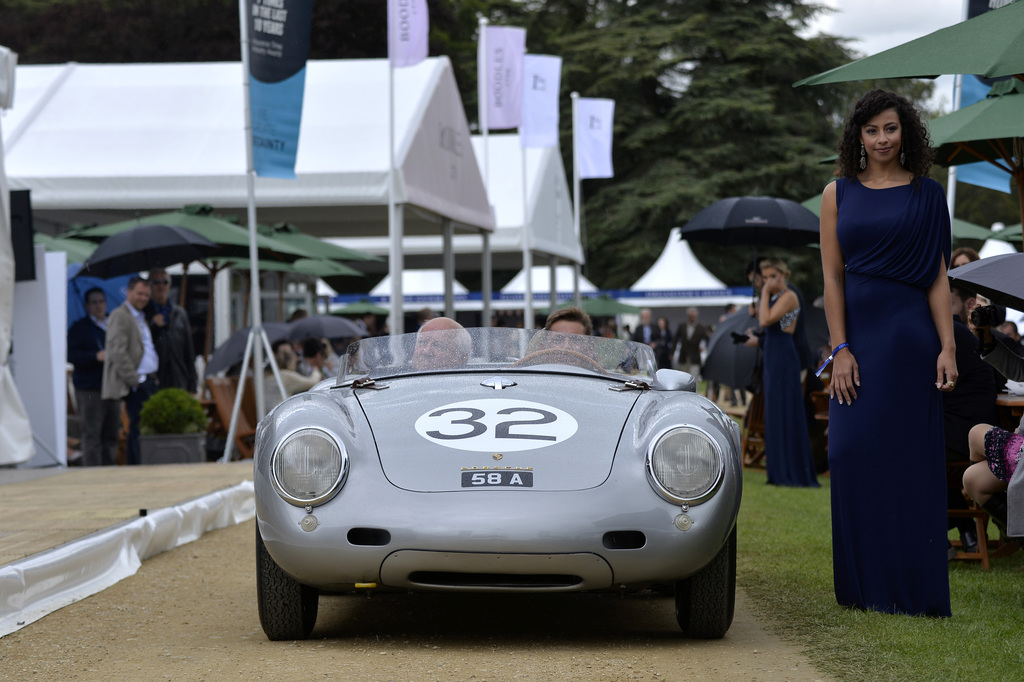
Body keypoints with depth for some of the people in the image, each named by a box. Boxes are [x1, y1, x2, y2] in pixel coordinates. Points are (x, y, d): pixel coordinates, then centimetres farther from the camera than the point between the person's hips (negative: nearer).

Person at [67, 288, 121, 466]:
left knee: (111, 435, 7)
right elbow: (71, 354, -10)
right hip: (89, 390, -6)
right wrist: (97, 356, -21)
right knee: (91, 435, -9)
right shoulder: (79, 328, 1)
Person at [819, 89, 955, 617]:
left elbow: (938, 277, 2)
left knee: (911, 457, -2)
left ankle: (914, 588, 3)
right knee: (852, 453, -1)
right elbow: (832, 276, 5)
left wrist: (948, 347, -7)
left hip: (910, 335, -2)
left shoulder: (927, 195, 5)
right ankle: (865, 586, 10)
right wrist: (840, 349, -4)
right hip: (857, 336, 2)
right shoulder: (838, 194, 9)